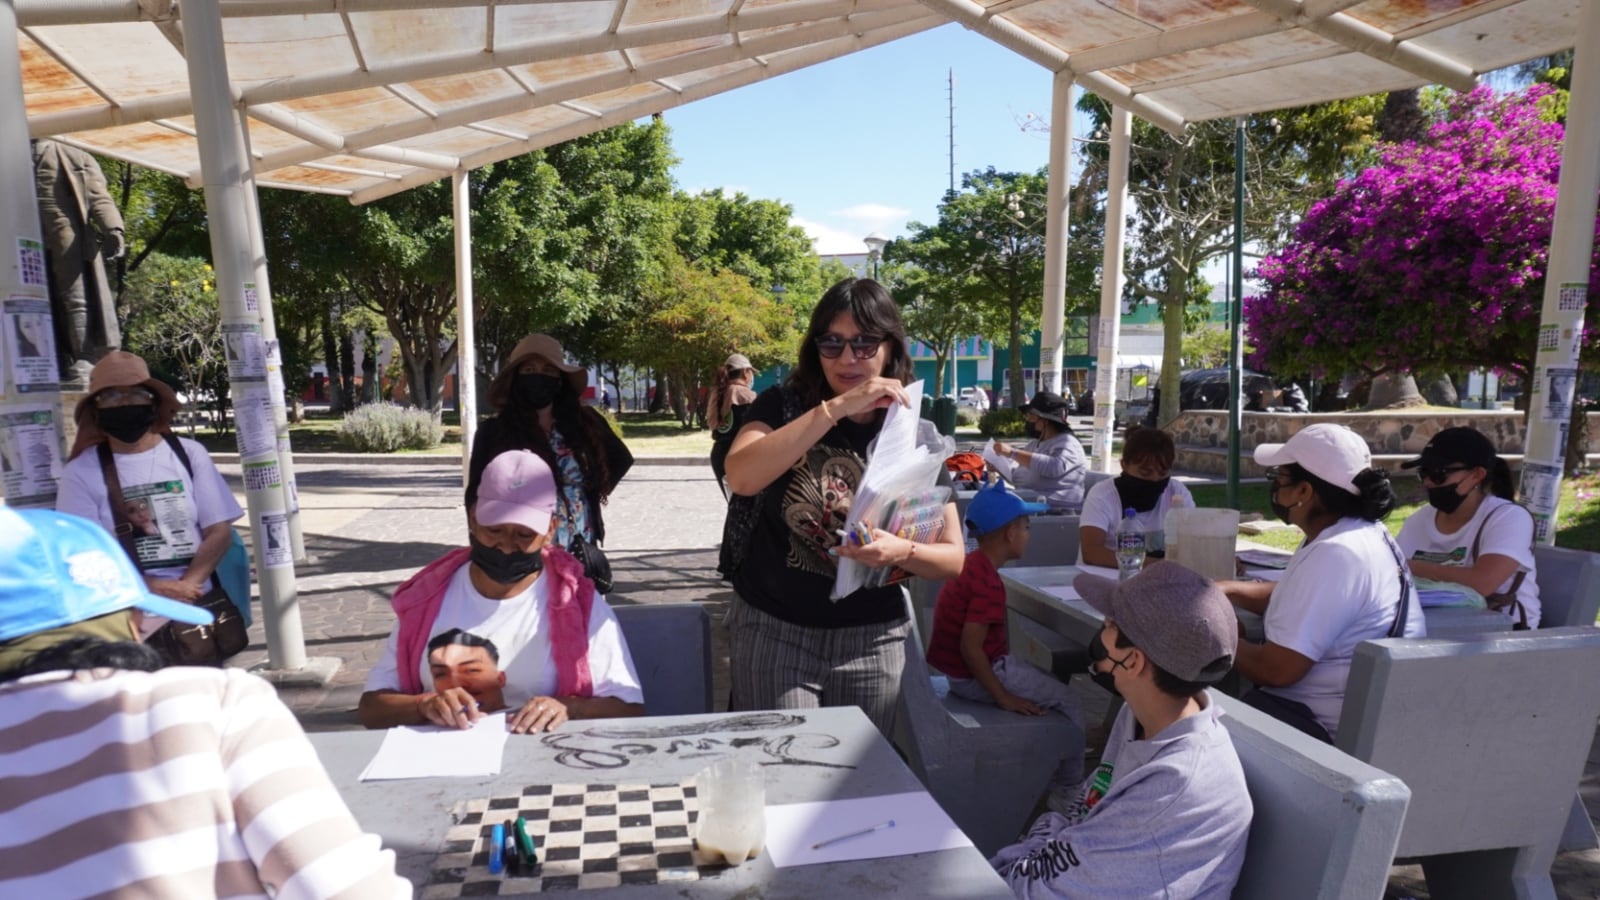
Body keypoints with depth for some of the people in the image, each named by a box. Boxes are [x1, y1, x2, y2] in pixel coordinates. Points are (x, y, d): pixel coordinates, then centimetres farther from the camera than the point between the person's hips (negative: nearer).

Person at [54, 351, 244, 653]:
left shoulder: (189, 454, 5)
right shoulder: (81, 471, 1)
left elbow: (219, 531, 2)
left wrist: (185, 587, -11)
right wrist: (151, 589, -14)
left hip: (199, 603, 2)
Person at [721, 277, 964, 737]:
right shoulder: (783, 405, -5)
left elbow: (953, 557, -2)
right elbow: (741, 477, -26)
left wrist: (901, 551, -23)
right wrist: (836, 407, -30)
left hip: (871, 640, 2)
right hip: (773, 630, -1)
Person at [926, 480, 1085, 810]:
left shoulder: (970, 563, 3)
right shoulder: (989, 582, -27)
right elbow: (970, 647, -29)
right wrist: (1004, 698, -21)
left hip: (961, 669, 10)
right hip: (977, 675, -10)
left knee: (1052, 682, 22)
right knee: (1070, 705, 0)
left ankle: (1052, 768, 30)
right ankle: (1068, 793, 14)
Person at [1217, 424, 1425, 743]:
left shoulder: (1334, 555, -26)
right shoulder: (1357, 530, 8)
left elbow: (1276, 670, -26)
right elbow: (1300, 599, 24)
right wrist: (1227, 590, 9)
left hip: (1328, 727, -10)